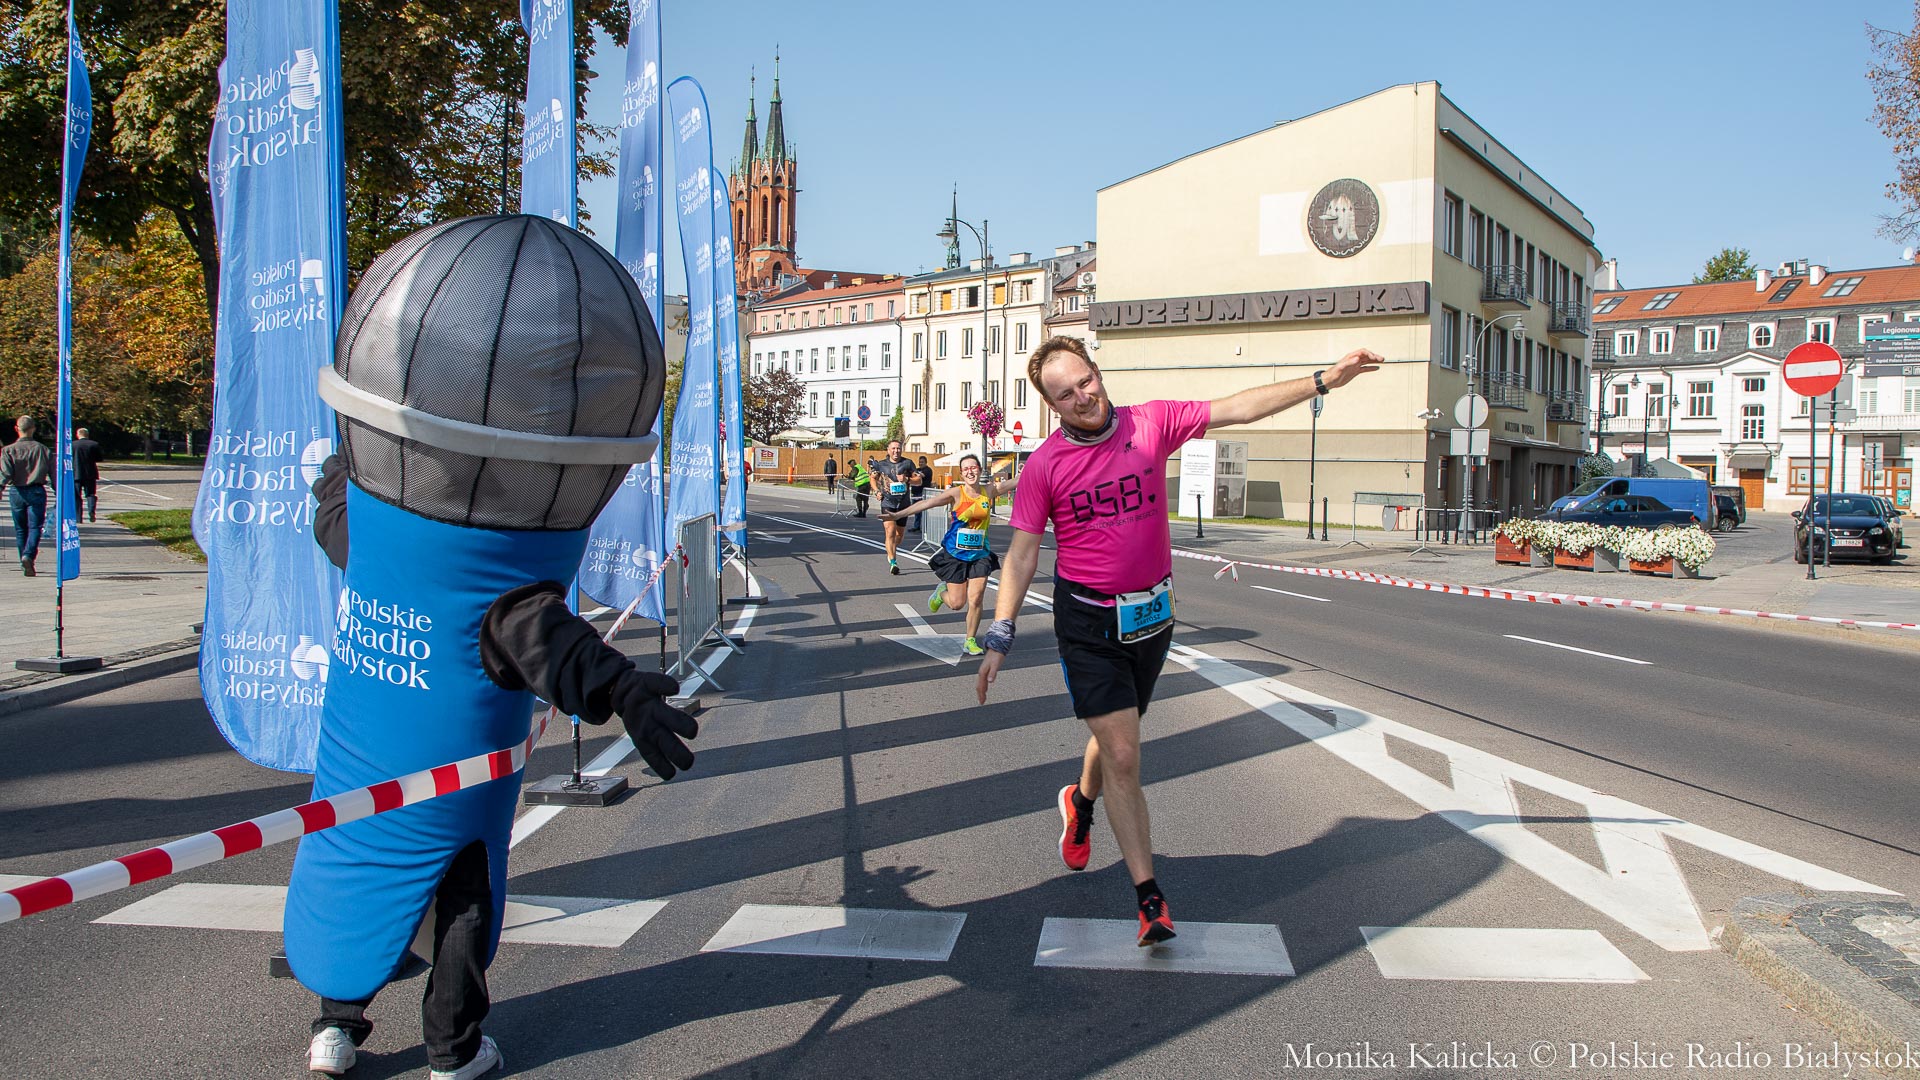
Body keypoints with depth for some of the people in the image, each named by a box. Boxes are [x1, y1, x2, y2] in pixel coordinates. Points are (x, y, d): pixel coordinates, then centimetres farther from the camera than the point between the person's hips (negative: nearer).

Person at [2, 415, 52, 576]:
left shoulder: (8, 450, 1)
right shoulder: (42, 449, 2)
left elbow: (5, 472, -15)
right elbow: (53, 472, 3)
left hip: (16, 492, 1)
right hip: (37, 491, -1)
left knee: (20, 529, 13)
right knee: (35, 527, -3)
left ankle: (24, 562, 18)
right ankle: (28, 556, -25)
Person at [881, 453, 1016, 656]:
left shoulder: (989, 491, -2)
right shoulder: (956, 493, -12)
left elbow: (1017, 482, 3)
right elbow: (927, 503, -20)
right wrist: (898, 514, -28)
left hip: (980, 554, 2)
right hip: (955, 554, -2)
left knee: (976, 599, -5)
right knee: (957, 603, 1)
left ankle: (970, 640, 13)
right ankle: (941, 592, 36)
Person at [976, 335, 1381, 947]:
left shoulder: (1152, 424, -6)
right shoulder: (1043, 466, -10)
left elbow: (1238, 409, -5)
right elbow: (1022, 554, -7)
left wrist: (1325, 380, -10)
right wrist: (999, 638, -12)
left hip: (1152, 615, 3)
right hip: (1088, 625, -3)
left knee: (1116, 736, 21)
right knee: (1122, 757, -7)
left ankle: (1080, 803, 54)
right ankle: (1149, 896, 2)